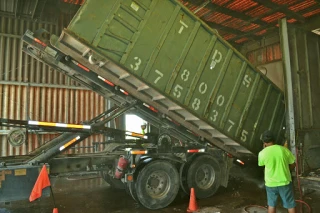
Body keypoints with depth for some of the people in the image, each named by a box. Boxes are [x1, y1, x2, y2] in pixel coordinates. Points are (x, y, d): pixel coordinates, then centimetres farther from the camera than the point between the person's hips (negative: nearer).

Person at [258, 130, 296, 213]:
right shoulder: (284, 149, -10)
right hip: (285, 182, 1)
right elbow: (293, 165, 1)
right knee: (290, 205, 16)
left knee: (271, 204, 18)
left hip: (270, 183, 0)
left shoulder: (262, 153, -13)